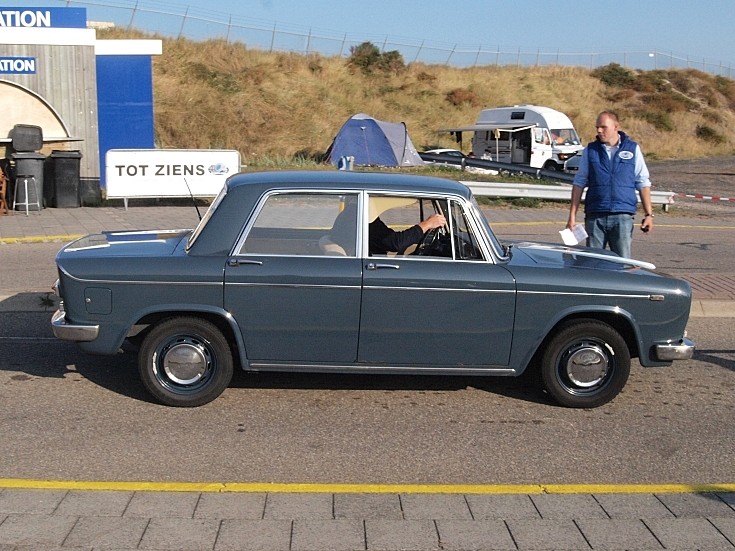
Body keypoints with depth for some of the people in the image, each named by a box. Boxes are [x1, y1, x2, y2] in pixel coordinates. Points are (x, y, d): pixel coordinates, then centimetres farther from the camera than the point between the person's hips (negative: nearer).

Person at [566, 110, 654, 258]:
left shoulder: (633, 149, 7)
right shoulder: (590, 150, 8)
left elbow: (643, 184, 9)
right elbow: (579, 183, 10)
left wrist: (648, 214, 3)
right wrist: (572, 216, 4)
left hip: (623, 215, -1)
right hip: (595, 216, 1)